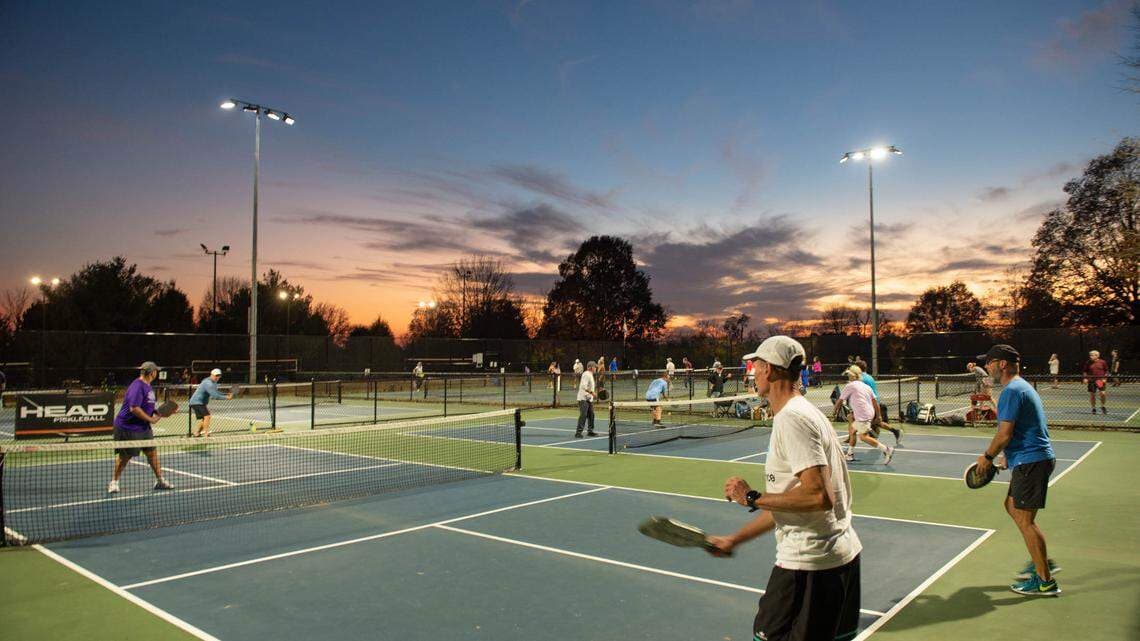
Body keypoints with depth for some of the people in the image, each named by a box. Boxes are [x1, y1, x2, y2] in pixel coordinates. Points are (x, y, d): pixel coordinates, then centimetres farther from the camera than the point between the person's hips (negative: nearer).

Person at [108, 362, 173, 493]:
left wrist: (157, 413, 5)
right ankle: (114, 482, 21)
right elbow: (134, 408, -28)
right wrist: (151, 419, -21)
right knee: (124, 457, 4)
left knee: (152, 453, 9)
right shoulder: (137, 386, -21)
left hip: (144, 427, 9)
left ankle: (160, 480, 17)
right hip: (128, 427, -9)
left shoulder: (148, 386, 10)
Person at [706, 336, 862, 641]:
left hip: (809, 562, -10)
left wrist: (752, 497, -17)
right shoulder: (803, 411, 13)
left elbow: (818, 496, -28)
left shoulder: (791, 418, -19)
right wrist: (734, 539, 20)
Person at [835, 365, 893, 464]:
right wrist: (879, 415, 17)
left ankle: (886, 450, -17)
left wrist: (835, 410, 22)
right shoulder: (866, 386, 17)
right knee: (852, 430, 19)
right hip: (870, 413, 9)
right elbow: (875, 401, 14)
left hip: (862, 415, -9)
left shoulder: (849, 386, -2)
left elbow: (840, 400, 5)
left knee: (863, 437, -10)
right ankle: (850, 454, 24)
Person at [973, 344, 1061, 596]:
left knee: (1024, 519, -4)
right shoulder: (1022, 386, 16)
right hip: (1031, 460, 11)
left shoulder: (1012, 391, -17)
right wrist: (1008, 456, 21)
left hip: (1030, 462, -11)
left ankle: (1045, 581, 4)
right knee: (1013, 507, 21)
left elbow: (1004, 434, -21)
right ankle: (1043, 561, 27)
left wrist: (988, 457, -6)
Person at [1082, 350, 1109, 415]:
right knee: (1092, 395, 3)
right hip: (1091, 381, 1)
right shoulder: (1088, 363, 1)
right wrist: (1085, 378, -2)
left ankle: (1102, 407, 14)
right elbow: (1085, 372, 10)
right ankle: (1093, 408, 16)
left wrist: (1105, 378, -3)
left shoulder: (1102, 362, 0)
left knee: (1103, 393, -9)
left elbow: (1106, 371, 8)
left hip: (1100, 381, -1)